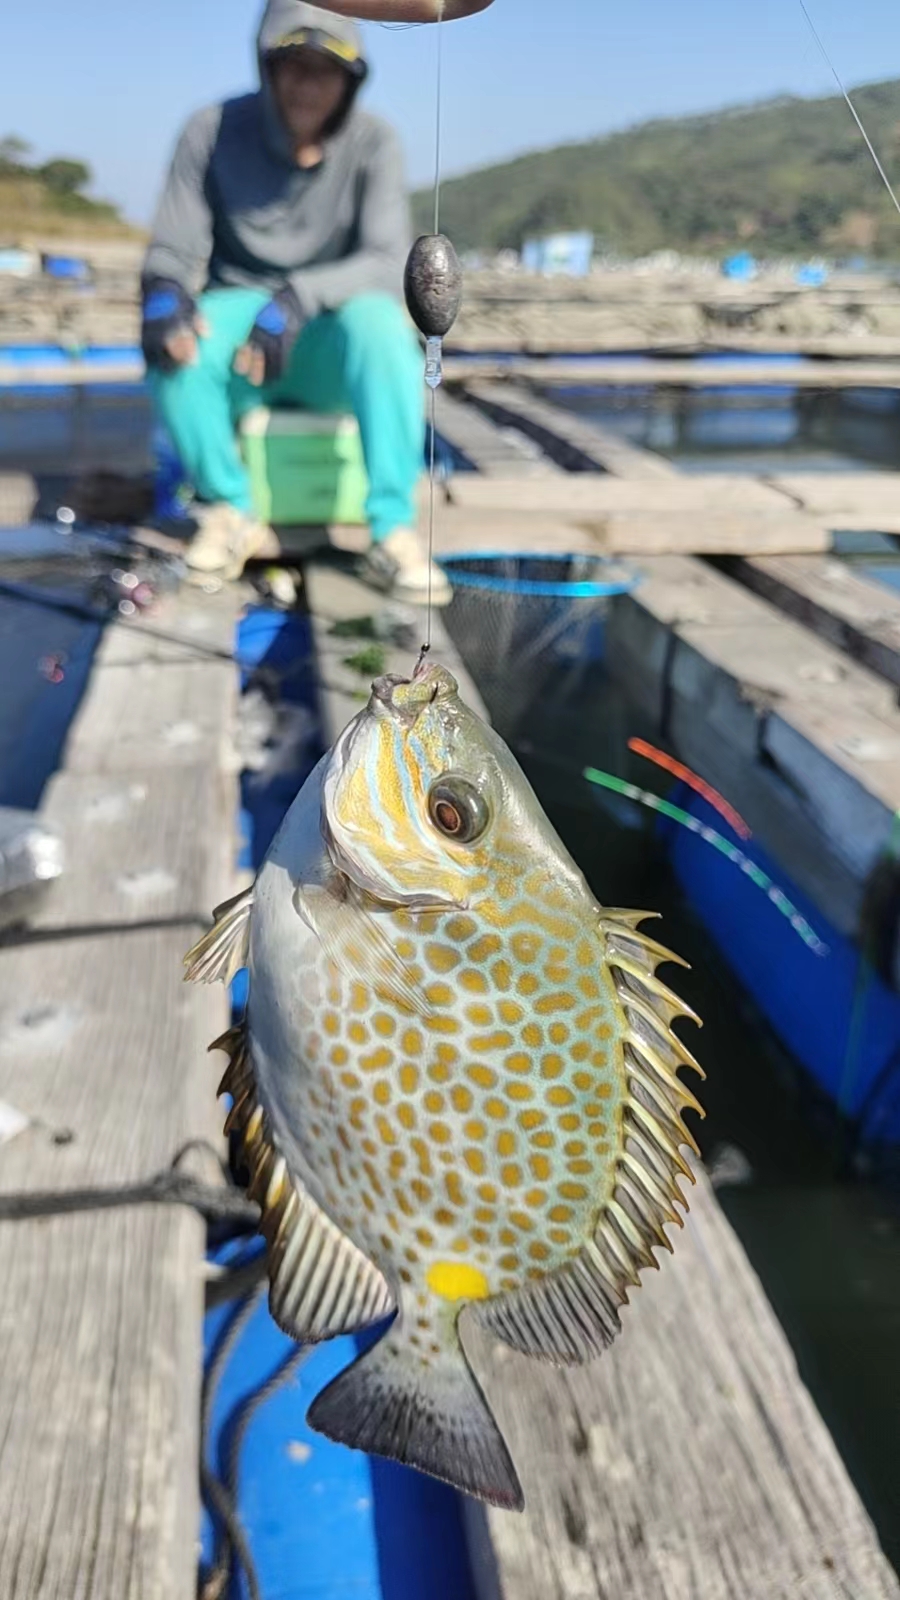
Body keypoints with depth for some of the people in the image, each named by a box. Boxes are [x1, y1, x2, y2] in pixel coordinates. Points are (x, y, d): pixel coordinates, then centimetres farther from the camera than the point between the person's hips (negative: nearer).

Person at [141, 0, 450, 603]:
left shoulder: (373, 142, -5)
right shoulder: (213, 132, -4)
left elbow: (388, 263, -16)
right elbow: (172, 252, -5)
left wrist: (298, 297, -33)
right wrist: (165, 293, -31)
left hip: (331, 346, 0)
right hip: (236, 331, 1)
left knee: (378, 318, -34)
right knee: (172, 345, -32)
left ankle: (394, 533, -32)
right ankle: (231, 513, -13)